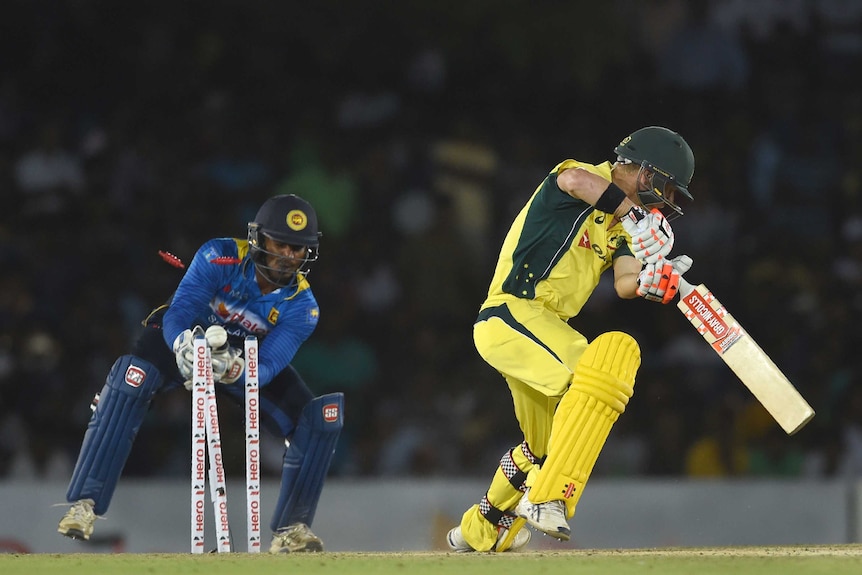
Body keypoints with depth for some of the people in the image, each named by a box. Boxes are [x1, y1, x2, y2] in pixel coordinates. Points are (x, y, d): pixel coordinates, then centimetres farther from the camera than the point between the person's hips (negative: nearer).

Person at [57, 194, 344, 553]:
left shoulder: (301, 306, -22)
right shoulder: (220, 258, -30)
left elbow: (265, 370, -32)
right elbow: (176, 315, -35)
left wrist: (233, 368, -55)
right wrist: (185, 347, -58)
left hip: (248, 361, 3)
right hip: (188, 338, -3)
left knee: (319, 419, -15)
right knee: (132, 376, -34)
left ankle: (290, 530, 2)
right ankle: (84, 504, -33)